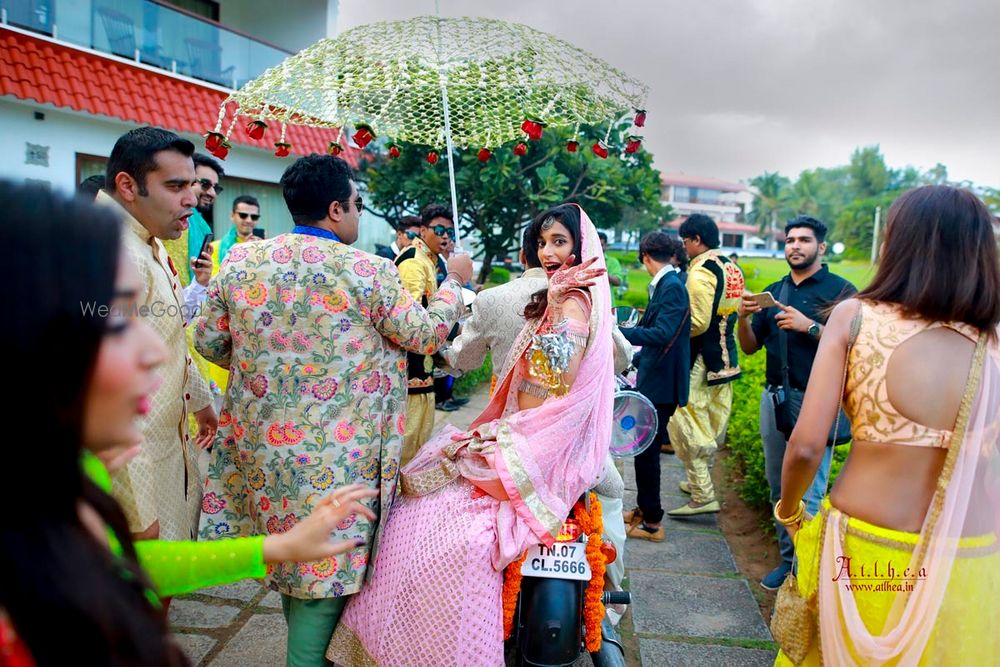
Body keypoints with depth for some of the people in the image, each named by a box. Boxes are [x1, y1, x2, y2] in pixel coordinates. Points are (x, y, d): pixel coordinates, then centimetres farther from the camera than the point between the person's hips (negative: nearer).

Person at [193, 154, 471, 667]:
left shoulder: (240, 260, -1)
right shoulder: (368, 272, -14)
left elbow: (209, 342, 7)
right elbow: (426, 334, -2)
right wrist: (455, 282, 14)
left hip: (261, 443, 6)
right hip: (338, 454, -6)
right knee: (325, 564, 8)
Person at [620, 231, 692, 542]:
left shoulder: (672, 287, -18)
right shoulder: (664, 285, 11)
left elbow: (662, 334, -28)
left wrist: (617, 333, -30)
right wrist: (636, 362, 29)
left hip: (661, 384, -10)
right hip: (653, 379, 10)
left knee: (646, 450, -2)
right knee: (645, 448, 18)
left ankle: (652, 523, 9)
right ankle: (645, 508, 31)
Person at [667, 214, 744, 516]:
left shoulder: (701, 270, -16)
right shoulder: (732, 268, 11)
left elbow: (697, 322, -21)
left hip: (701, 360, -9)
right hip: (726, 358, 9)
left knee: (685, 424, -4)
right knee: (712, 422, 16)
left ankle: (703, 496, -3)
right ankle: (700, 482, 28)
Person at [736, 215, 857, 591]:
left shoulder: (839, 290, -3)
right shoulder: (774, 292, 14)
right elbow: (750, 347, 13)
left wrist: (809, 326, -20)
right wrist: (744, 318, -5)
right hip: (774, 397, 6)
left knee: (808, 493, -7)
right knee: (779, 487, 12)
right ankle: (788, 558, 24)